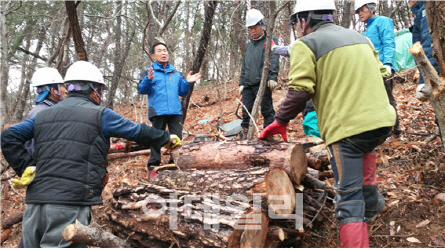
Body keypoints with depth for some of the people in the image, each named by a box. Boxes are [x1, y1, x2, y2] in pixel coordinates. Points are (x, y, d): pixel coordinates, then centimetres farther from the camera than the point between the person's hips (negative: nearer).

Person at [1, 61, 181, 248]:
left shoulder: (44, 115, 17)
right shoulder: (100, 115, 0)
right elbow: (139, 132, 7)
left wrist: (25, 167, 9)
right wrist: (167, 138, 22)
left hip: (35, 203, 7)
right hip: (70, 206, -6)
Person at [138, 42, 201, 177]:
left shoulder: (176, 73, 19)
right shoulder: (150, 71, 6)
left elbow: (182, 92, 19)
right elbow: (141, 90, -5)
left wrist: (188, 82, 1)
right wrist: (148, 79, -24)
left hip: (175, 111, 4)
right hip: (158, 112, -4)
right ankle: (153, 166, 10)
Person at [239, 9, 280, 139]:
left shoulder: (270, 41, 4)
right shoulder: (248, 45, 25)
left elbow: (274, 61, -8)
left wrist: (272, 78, -19)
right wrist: (241, 83, 20)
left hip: (263, 83, -6)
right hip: (248, 84, 6)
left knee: (267, 110, -4)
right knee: (246, 111, 5)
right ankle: (245, 133, 13)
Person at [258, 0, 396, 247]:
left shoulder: (306, 44, 0)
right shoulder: (361, 38, 20)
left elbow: (299, 91, -8)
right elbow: (380, 75, 22)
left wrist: (280, 121, 4)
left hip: (345, 128, -6)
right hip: (382, 122, 6)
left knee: (349, 199, -2)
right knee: (365, 146, 34)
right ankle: (370, 195, 25)